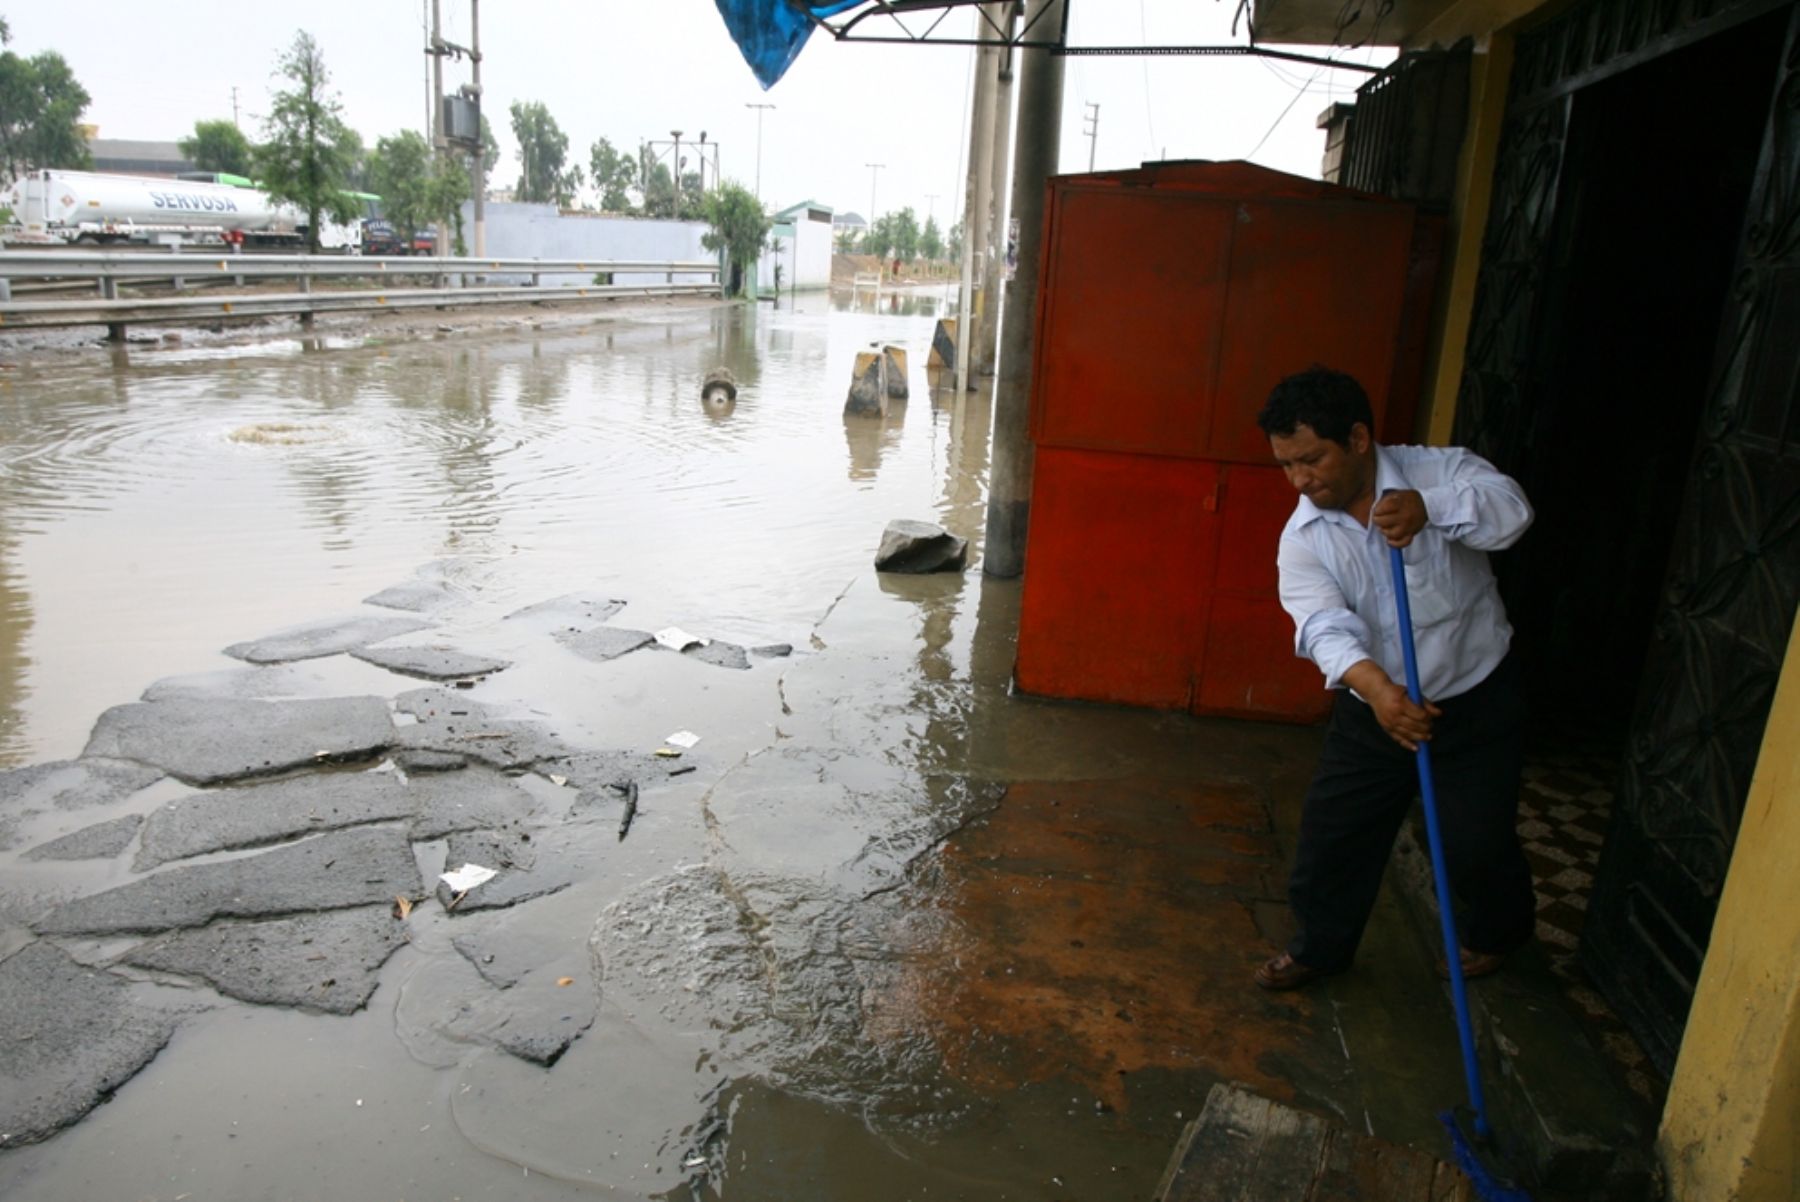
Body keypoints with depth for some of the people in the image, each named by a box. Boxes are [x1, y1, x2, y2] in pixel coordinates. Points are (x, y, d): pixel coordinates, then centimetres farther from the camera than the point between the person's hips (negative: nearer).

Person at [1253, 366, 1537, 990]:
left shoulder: (1438, 470, -14)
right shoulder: (1303, 536, -10)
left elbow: (1510, 508, -33)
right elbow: (1324, 623, -26)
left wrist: (1428, 509, -52)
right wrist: (1372, 683, -45)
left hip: (1476, 701, -2)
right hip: (1371, 709, 3)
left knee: (1478, 845, 7)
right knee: (1332, 833, 7)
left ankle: (1496, 932, 40)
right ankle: (1319, 946, 32)